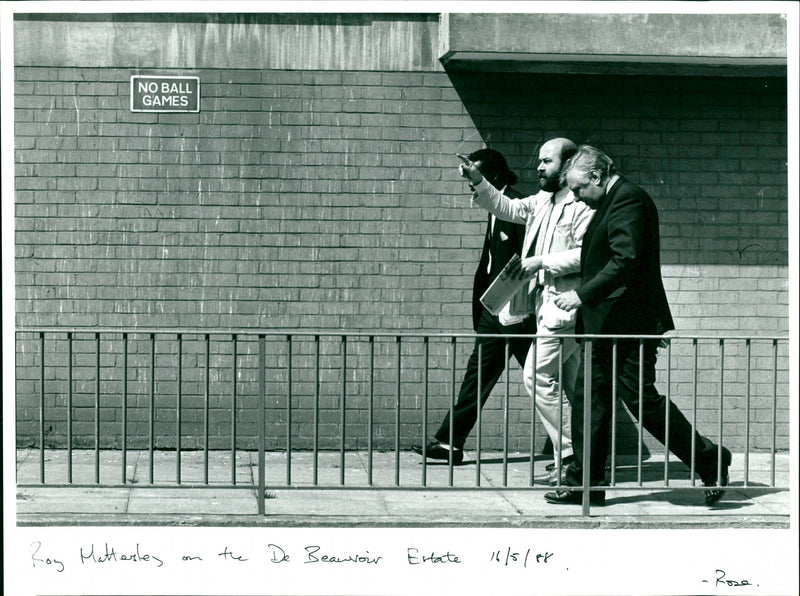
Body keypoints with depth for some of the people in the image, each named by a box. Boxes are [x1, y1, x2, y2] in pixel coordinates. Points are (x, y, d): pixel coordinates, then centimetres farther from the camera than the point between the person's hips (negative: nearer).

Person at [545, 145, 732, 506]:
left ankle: (709, 461, 3)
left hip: (629, 325, -11)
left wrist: (582, 294, -22)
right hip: (609, 327, 11)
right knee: (589, 398, 8)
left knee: (641, 398, -8)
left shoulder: (627, 199, -13)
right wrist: (583, 298, 15)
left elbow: (625, 260, -23)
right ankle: (585, 483, 12)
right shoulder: (611, 202, 19)